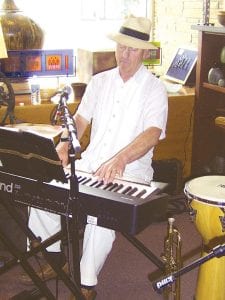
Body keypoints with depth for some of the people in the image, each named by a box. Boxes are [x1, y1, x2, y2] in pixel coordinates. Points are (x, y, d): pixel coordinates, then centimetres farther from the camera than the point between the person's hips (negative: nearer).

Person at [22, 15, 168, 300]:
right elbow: (81, 118, 11)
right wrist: (65, 144, -12)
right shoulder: (100, 81, 10)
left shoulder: (154, 88, -7)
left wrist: (120, 159, -41)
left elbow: (153, 133, -22)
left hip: (130, 170, -5)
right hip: (90, 163, 5)